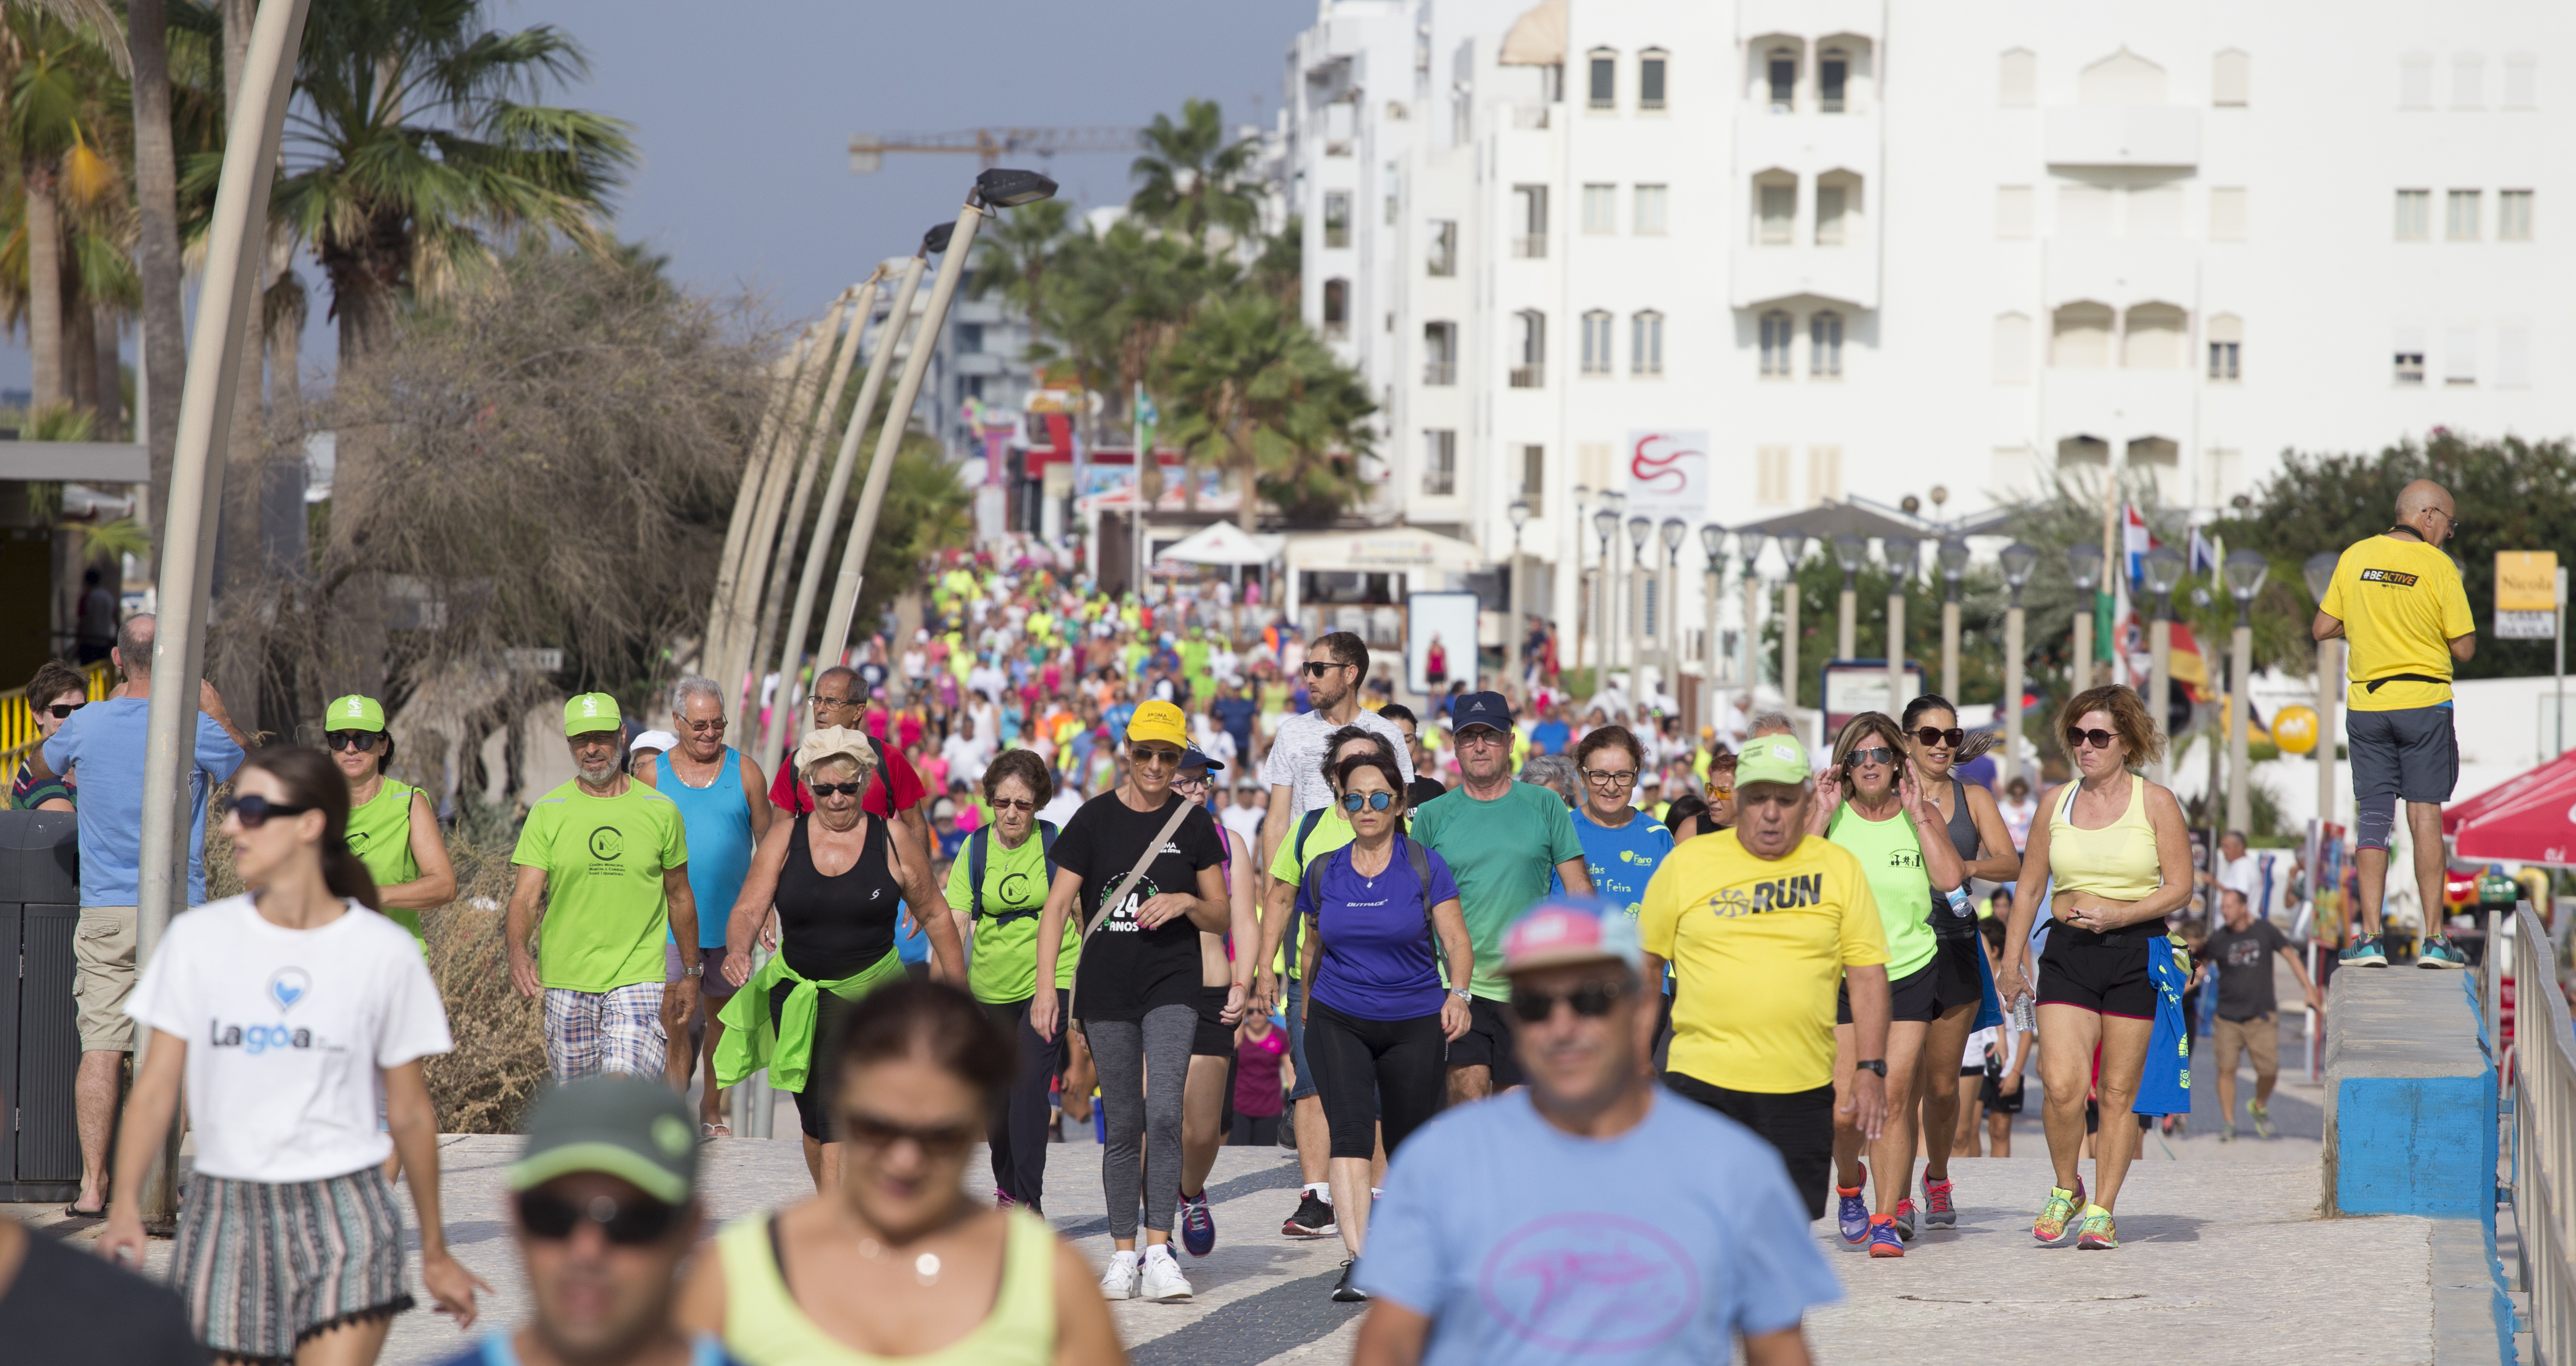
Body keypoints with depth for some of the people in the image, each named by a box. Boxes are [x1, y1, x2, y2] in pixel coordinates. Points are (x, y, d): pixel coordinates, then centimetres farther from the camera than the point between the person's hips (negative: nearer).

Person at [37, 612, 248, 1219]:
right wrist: (218, 715, 22)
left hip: (103, 912, 1)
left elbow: (41, 768, 23)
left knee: (101, 1048, 0)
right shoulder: (197, 729, -6)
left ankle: (93, 1185, -2)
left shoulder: (87, 724, 0)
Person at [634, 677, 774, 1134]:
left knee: (721, 1015, 8)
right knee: (674, 1019, -7)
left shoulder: (744, 771, 3)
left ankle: (712, 1113, 20)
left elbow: (769, 844, 7)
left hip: (731, 923, 1)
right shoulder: (654, 774, 4)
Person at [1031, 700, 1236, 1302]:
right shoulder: (1095, 819, 2)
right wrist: (1045, 988, -8)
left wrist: (1188, 902, -12)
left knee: (1164, 1113, -15)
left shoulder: (1194, 824, 5)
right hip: (1106, 987, 0)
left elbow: (1222, 918, 11)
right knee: (1124, 1125, 4)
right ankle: (1123, 1254, 12)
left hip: (1172, 985, 0)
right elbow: (1057, 906, 1)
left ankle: (1159, 1252, -12)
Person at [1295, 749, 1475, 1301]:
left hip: (1414, 1024, -1)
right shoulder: (1322, 873, 5)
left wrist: (1458, 994, -23)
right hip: (1338, 1021, 1)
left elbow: (1457, 943, -5)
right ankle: (1360, 1260, -28)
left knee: (1410, 1148, 5)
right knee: (1350, 1131, -19)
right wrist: (1307, 1010, 28)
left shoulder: (1425, 868, -3)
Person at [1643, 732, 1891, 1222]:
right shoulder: (1686, 863, 3)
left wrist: (1870, 1069, -3)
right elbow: (1645, 963, 10)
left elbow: (1868, 974, 5)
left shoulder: (1840, 868, 5)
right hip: (1701, 1078, -1)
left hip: (1802, 1089, 1)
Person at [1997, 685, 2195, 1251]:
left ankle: (2101, 1210, 12)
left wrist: (2117, 915, -15)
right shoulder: (2056, 804, 9)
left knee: (2118, 1093, 1)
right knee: (2062, 1086, -13)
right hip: (2068, 953, 2)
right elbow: (2029, 887, 16)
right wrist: (2011, 958, 12)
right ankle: (2065, 1189, 10)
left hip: (2135, 953, -2)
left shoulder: (2156, 803, 0)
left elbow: (2179, 887, -3)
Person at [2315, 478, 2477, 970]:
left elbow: (2321, 629, 5)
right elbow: (2465, 649, -6)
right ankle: (2433, 939, 1)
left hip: (2365, 704, 3)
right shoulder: (2439, 567, -8)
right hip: (2424, 703, -3)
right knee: (2425, 815, 1)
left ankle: (2370, 938, -1)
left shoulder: (2355, 557, 2)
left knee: (2371, 818, 5)